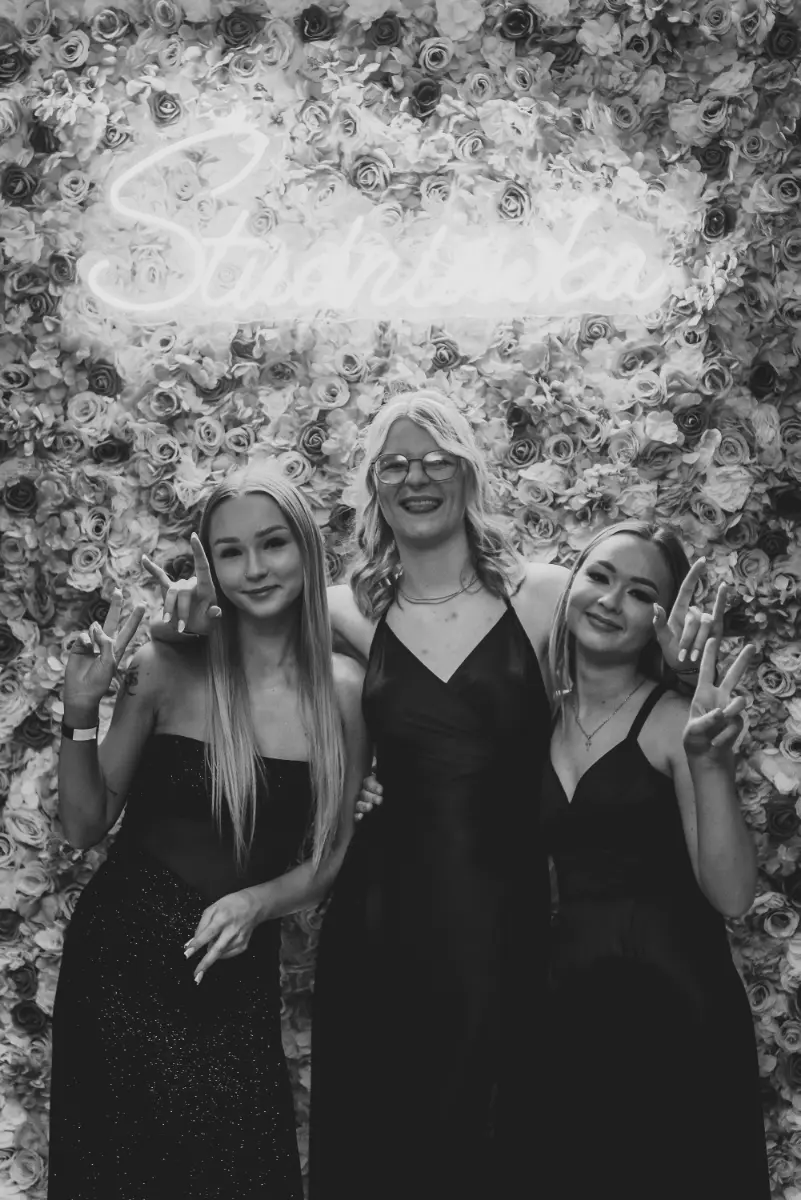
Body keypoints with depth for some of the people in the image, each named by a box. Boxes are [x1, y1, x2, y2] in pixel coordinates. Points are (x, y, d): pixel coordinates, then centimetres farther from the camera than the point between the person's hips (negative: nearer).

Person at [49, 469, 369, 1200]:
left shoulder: (345, 689, -5)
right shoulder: (168, 671, -9)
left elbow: (328, 859, 3)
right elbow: (86, 826, -3)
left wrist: (255, 904, -14)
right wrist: (80, 712, -16)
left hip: (238, 974, 1)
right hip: (123, 958, -1)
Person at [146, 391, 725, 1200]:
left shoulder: (544, 596, -3)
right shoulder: (351, 612, 2)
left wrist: (673, 671, -15)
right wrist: (194, 621, -8)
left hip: (507, 911, -1)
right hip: (386, 911, 1)